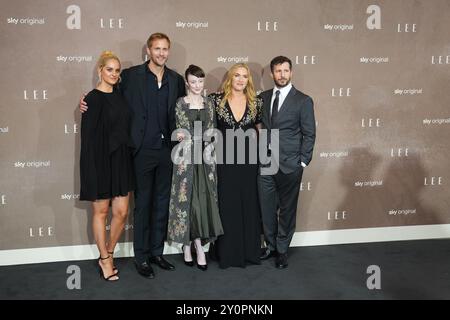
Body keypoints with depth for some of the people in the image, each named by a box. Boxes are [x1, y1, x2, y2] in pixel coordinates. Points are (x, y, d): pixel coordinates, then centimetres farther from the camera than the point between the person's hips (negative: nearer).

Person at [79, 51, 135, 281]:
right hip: (101, 161, -6)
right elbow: (88, 136, -12)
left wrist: (129, 156, 9)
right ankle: (105, 259, 22)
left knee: (121, 212, 6)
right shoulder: (93, 99, -9)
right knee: (101, 211, 8)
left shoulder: (120, 96, 11)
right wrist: (93, 170, -16)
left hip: (122, 160, 6)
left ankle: (107, 254, 26)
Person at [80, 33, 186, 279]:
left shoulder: (176, 79, 8)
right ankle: (141, 257, 17)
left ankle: (157, 252, 26)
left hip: (166, 149, 4)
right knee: (142, 203, 4)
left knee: (162, 203, 12)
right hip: (143, 150, -4)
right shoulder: (131, 75, -3)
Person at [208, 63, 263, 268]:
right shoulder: (216, 100, -1)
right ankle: (227, 253, 17)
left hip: (248, 160, 2)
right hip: (224, 161, -2)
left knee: (248, 205, 9)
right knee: (226, 206, 4)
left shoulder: (256, 103, 4)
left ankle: (249, 251, 23)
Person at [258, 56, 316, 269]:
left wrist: (303, 162, -7)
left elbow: (309, 134, -3)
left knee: (287, 210, 8)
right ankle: (270, 245, 29)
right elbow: (260, 126, 12)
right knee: (267, 209, 11)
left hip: (289, 165, -3)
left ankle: (282, 250, 23)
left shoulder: (303, 101, -3)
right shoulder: (263, 97, 8)